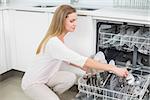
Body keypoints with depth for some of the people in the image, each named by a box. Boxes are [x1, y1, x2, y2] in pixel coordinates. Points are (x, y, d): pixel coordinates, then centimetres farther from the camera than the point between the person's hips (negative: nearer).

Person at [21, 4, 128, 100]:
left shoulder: (59, 38, -3)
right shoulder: (54, 42, -32)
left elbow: (66, 59, 10)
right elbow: (82, 60, -36)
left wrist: (85, 67, -4)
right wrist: (113, 69, -34)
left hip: (45, 78, 8)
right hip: (32, 83, -8)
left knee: (71, 78, -11)